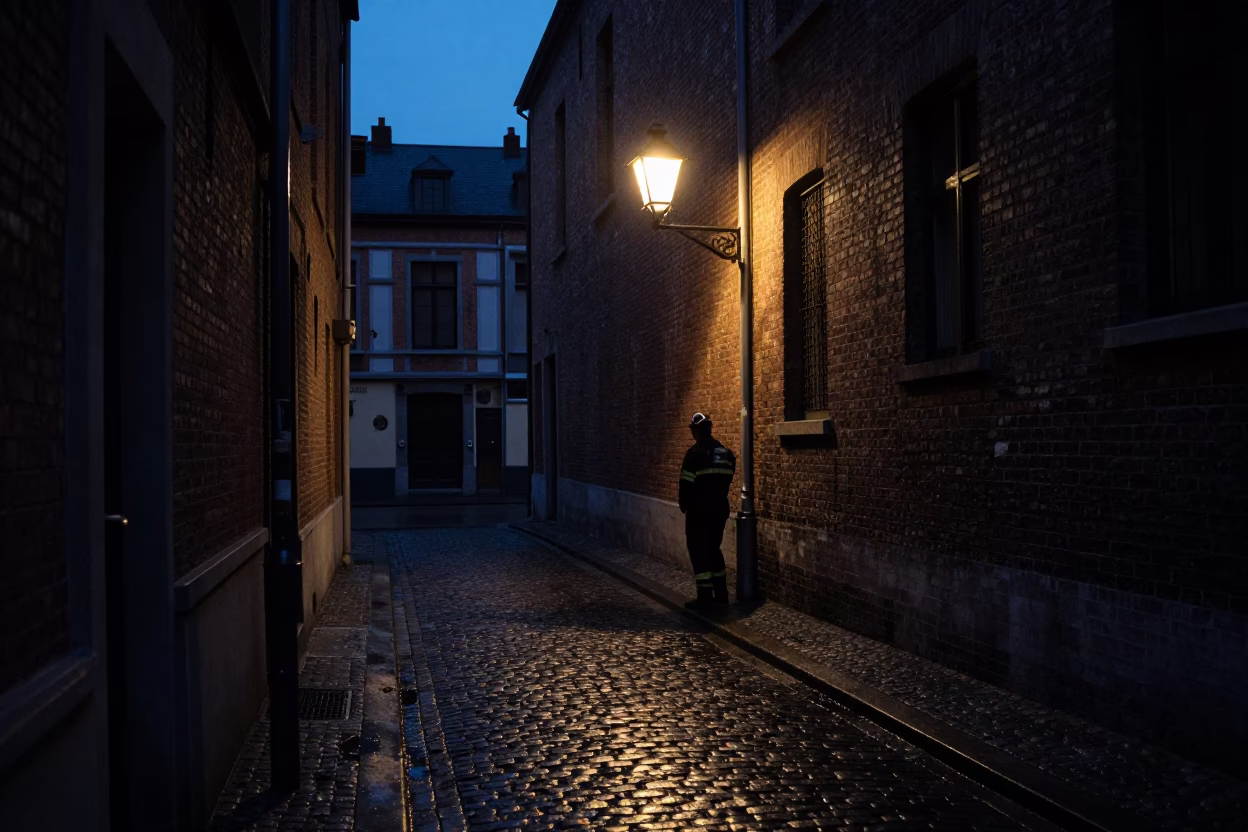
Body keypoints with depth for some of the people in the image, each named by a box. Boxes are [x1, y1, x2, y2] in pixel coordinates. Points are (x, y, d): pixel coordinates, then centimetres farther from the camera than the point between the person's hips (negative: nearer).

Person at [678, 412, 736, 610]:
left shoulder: (695, 453, -14)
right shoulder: (726, 453, 7)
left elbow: (686, 483, -12)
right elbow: (727, 481, 11)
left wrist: (684, 505, 2)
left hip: (699, 511, -7)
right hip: (720, 509, 7)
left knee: (699, 552, 0)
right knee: (713, 549, 18)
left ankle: (705, 598, -2)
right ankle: (721, 594, 20)